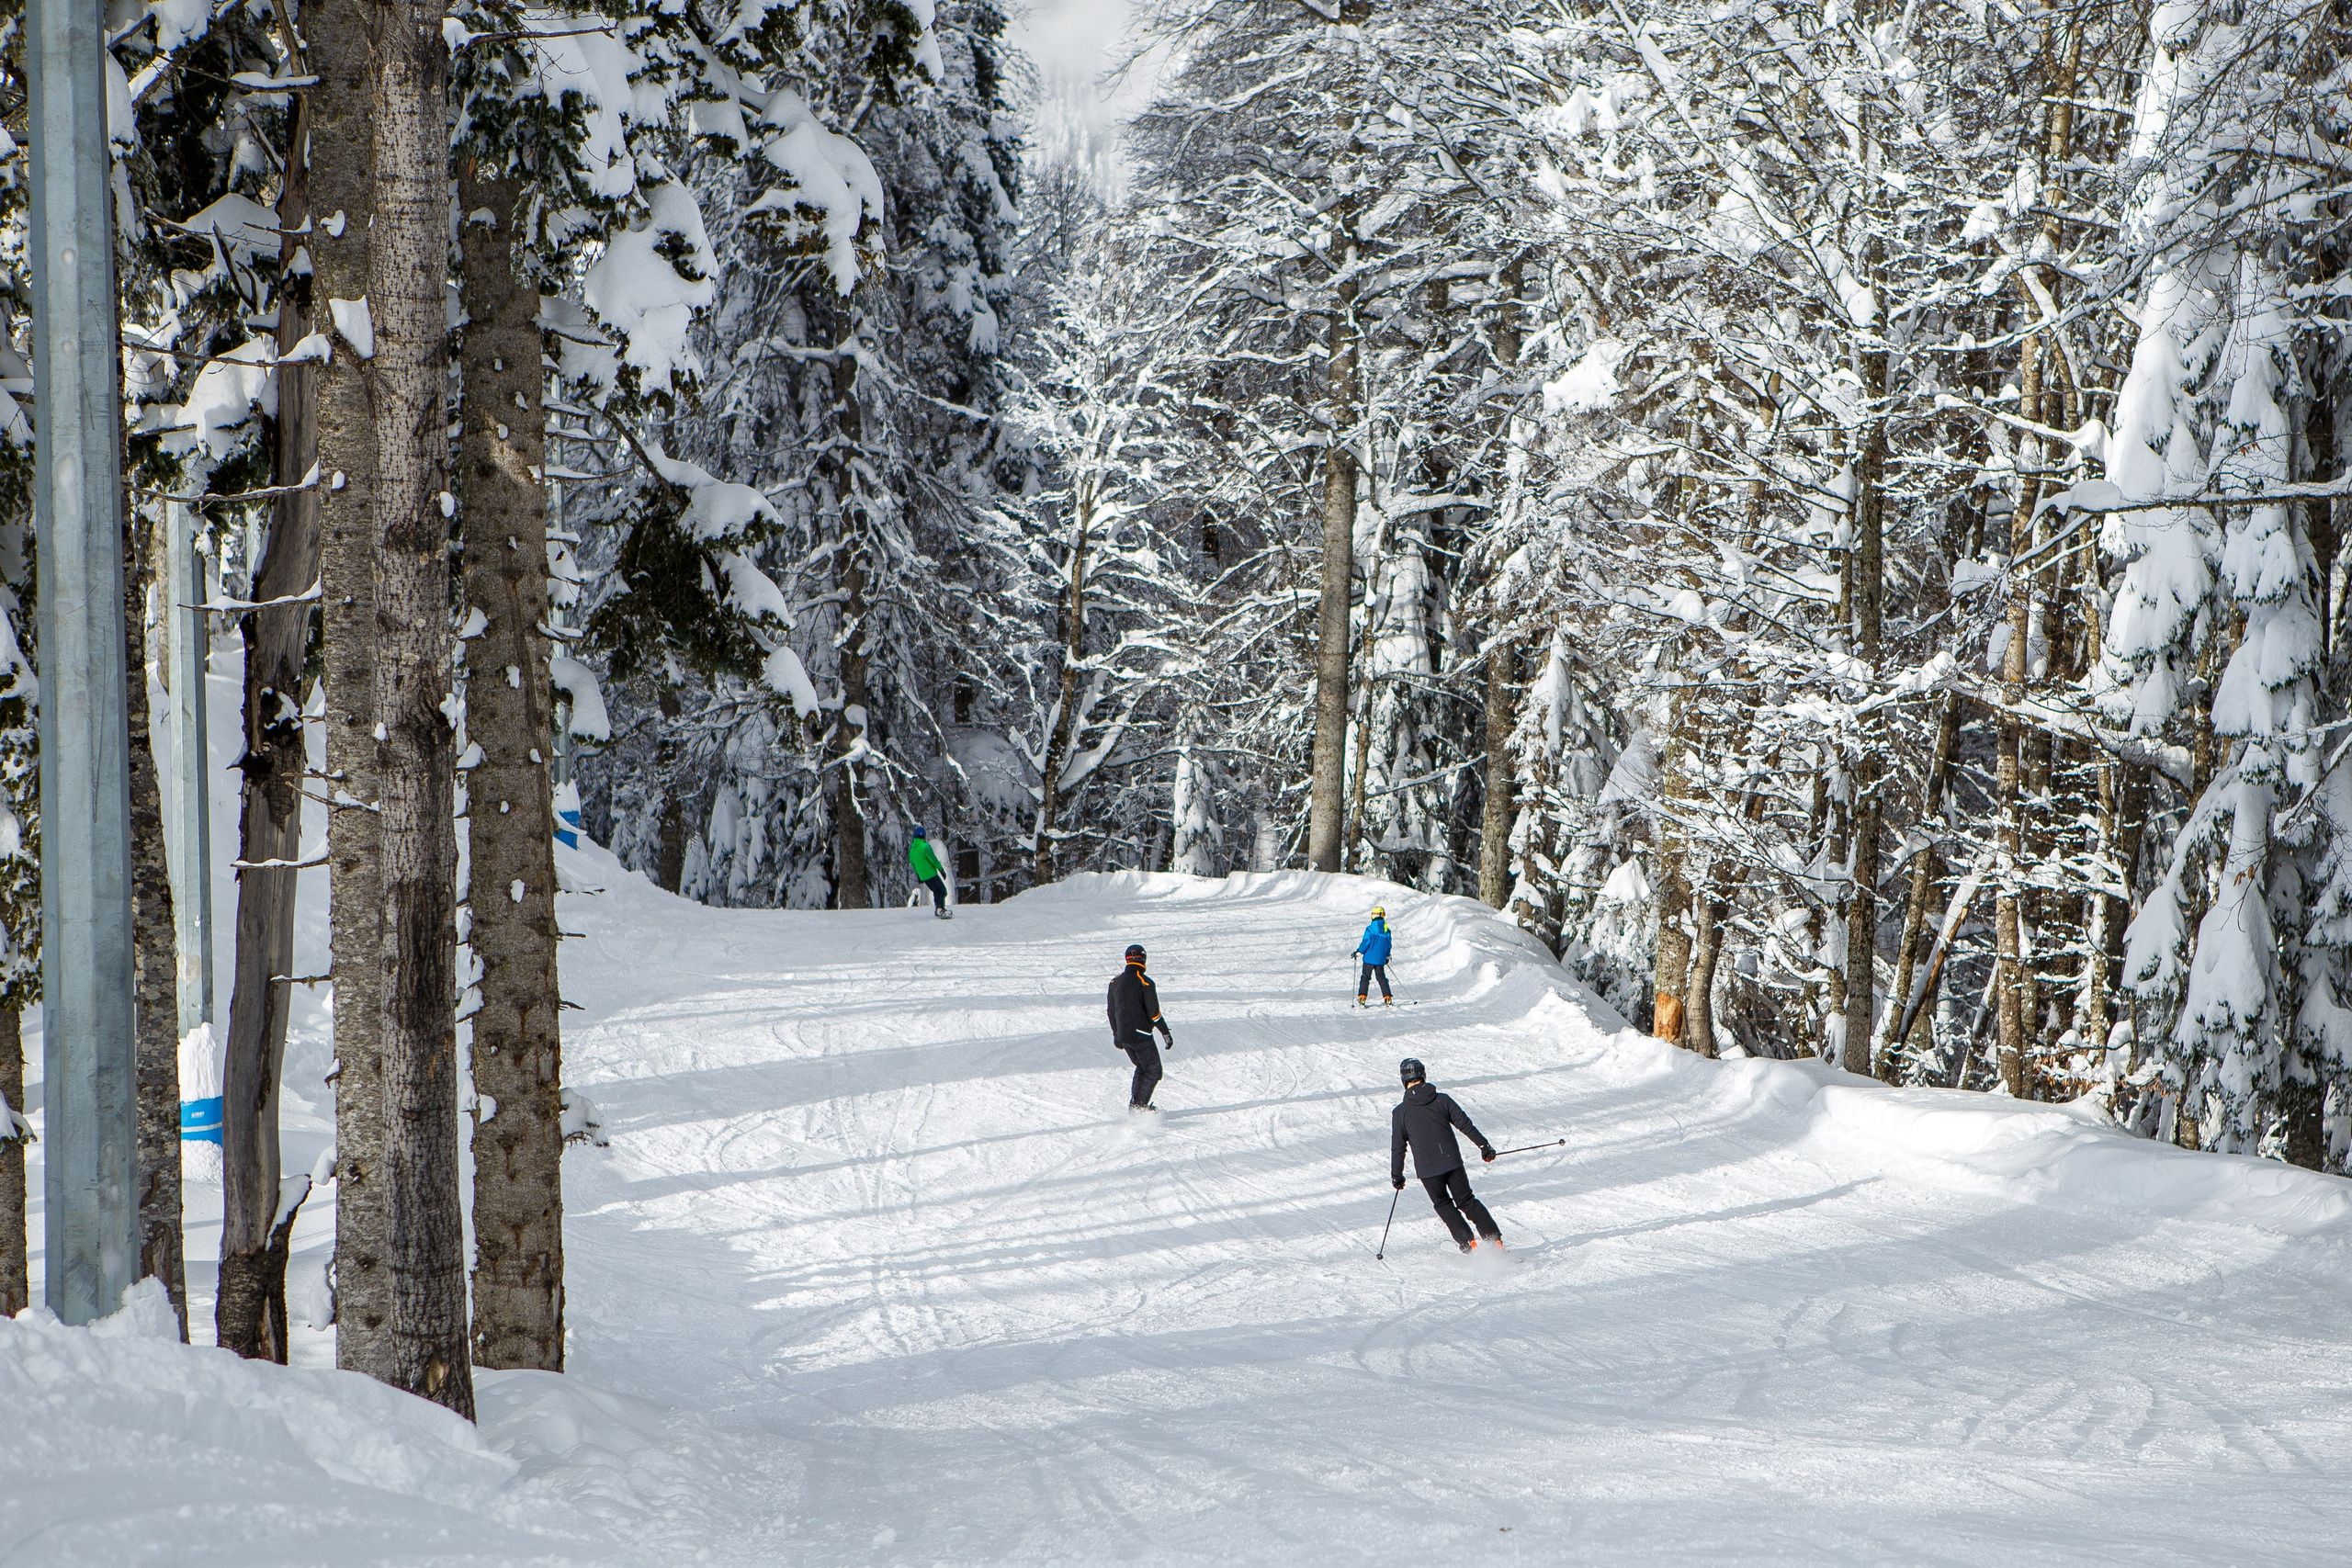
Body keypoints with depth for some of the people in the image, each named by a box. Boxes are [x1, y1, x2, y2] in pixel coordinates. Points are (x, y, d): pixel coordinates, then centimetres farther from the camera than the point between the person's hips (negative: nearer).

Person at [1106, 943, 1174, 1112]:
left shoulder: (1116, 982, 7)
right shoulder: (1145, 982, -13)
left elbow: (1111, 1011, 16)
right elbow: (1154, 1013, -16)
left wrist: (1116, 1034, 27)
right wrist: (1166, 1033, -7)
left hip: (1123, 1035, 7)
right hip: (1140, 1034, -7)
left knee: (1141, 1068, 23)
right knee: (1153, 1071, 2)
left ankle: (1135, 1103, 18)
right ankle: (1139, 1106, -8)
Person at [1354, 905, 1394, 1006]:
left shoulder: (1370, 929, -13)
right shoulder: (1387, 930, 3)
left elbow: (1366, 943, -14)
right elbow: (1388, 945, 12)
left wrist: (1358, 952, -1)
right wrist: (1387, 956, 26)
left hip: (1369, 958, -4)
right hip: (1381, 959, 4)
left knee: (1365, 977, 2)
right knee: (1382, 978, 14)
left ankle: (1361, 998, -6)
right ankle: (1388, 999, 9)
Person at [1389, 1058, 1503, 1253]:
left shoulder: (1400, 1112, -5)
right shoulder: (1442, 1100, -1)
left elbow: (1398, 1147, 0)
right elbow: (1465, 1124, 3)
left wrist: (1396, 1175, 11)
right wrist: (1484, 1145, 14)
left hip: (1427, 1170, -2)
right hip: (1452, 1162, 2)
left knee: (1443, 1204, 20)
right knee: (1467, 1201, 16)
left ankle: (1468, 1243, 9)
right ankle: (1495, 1239, 7)